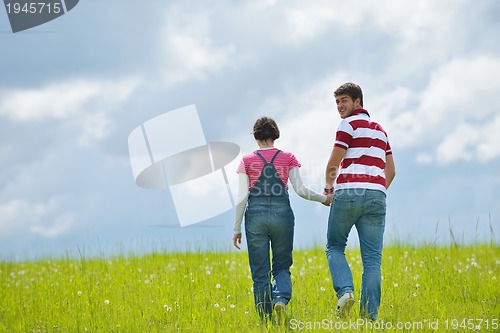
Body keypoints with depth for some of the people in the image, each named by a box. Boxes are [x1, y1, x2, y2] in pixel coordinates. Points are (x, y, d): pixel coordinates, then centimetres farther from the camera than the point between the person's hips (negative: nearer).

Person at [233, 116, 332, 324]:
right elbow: (300, 189, -1)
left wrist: (236, 228, 6)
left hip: (255, 215, 0)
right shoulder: (287, 158, 6)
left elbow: (242, 196, 1)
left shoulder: (247, 161, 5)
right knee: (281, 266, 11)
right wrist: (323, 198, 15)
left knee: (260, 272, 5)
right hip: (282, 214, 0)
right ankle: (280, 300, -19)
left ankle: (266, 319, 1)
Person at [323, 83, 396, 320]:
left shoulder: (349, 124, 2)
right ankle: (369, 315, -6)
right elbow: (390, 171, 23)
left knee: (334, 247, 11)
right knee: (372, 259, 1)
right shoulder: (379, 129, 24)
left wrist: (328, 187, 15)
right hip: (376, 195, 5)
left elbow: (333, 164, -2)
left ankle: (345, 290, -13)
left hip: (349, 193, -5)